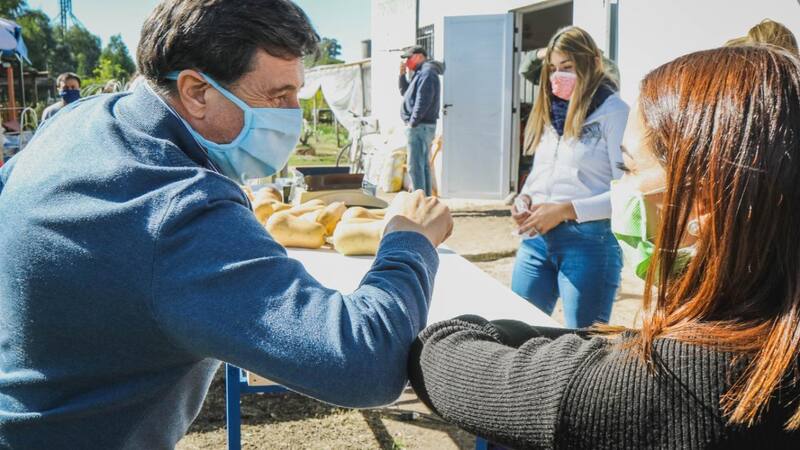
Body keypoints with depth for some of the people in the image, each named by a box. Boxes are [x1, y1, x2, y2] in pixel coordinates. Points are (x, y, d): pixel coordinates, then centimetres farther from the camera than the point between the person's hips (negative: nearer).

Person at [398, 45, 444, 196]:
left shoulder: (427, 73, -13)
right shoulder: (420, 73, 19)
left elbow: (423, 100, -21)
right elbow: (405, 92, 25)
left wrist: (413, 122, -19)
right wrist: (403, 75, 12)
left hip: (419, 126, -11)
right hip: (422, 126, 11)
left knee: (415, 166, -11)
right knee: (423, 165, 14)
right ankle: (426, 197, 21)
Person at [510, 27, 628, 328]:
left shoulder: (614, 112, -8)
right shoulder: (549, 111, 14)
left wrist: (566, 210, -17)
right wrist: (524, 197, 2)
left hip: (589, 239, -7)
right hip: (536, 238, 7)